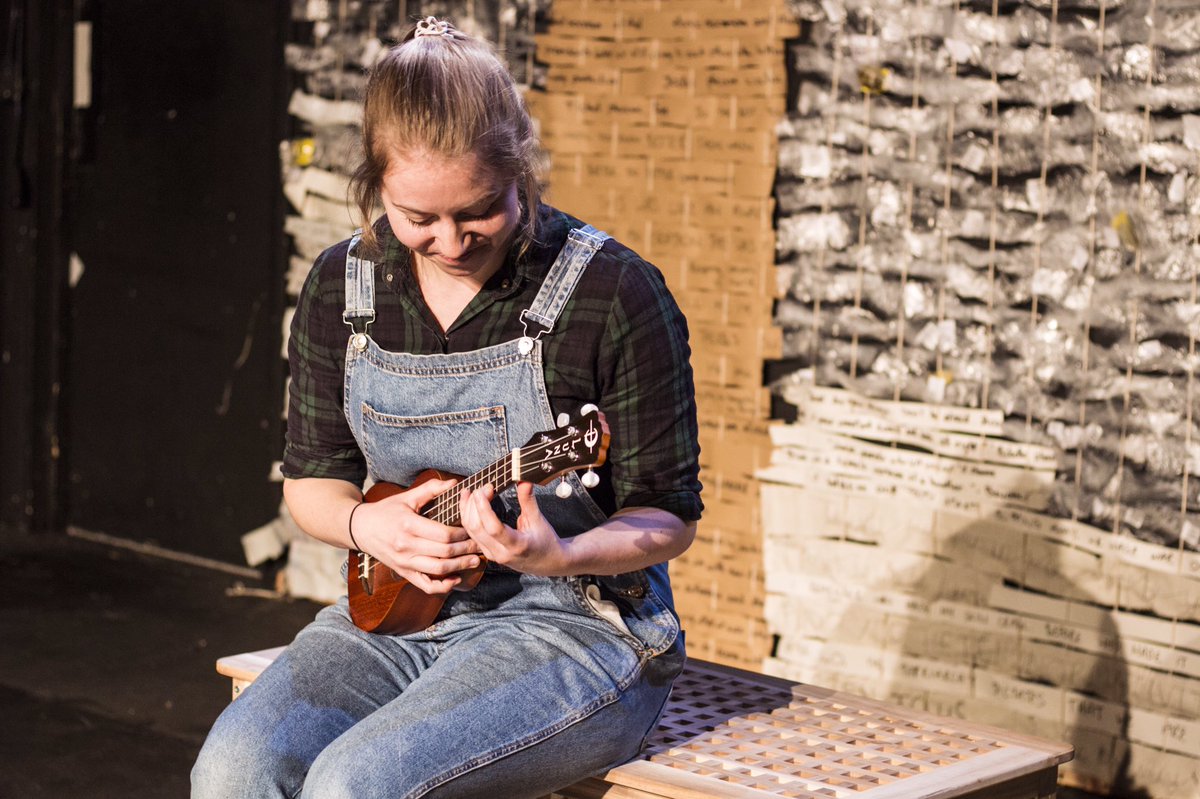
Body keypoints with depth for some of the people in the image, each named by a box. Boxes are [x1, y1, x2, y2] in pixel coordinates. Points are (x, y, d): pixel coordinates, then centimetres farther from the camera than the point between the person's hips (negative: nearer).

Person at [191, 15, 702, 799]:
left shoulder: (612, 292, -11)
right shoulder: (342, 287, 4)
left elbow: (668, 514, -6)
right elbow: (312, 476, 15)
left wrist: (558, 555, -26)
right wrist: (365, 525, -8)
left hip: (576, 623, -5)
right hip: (394, 610, 5)